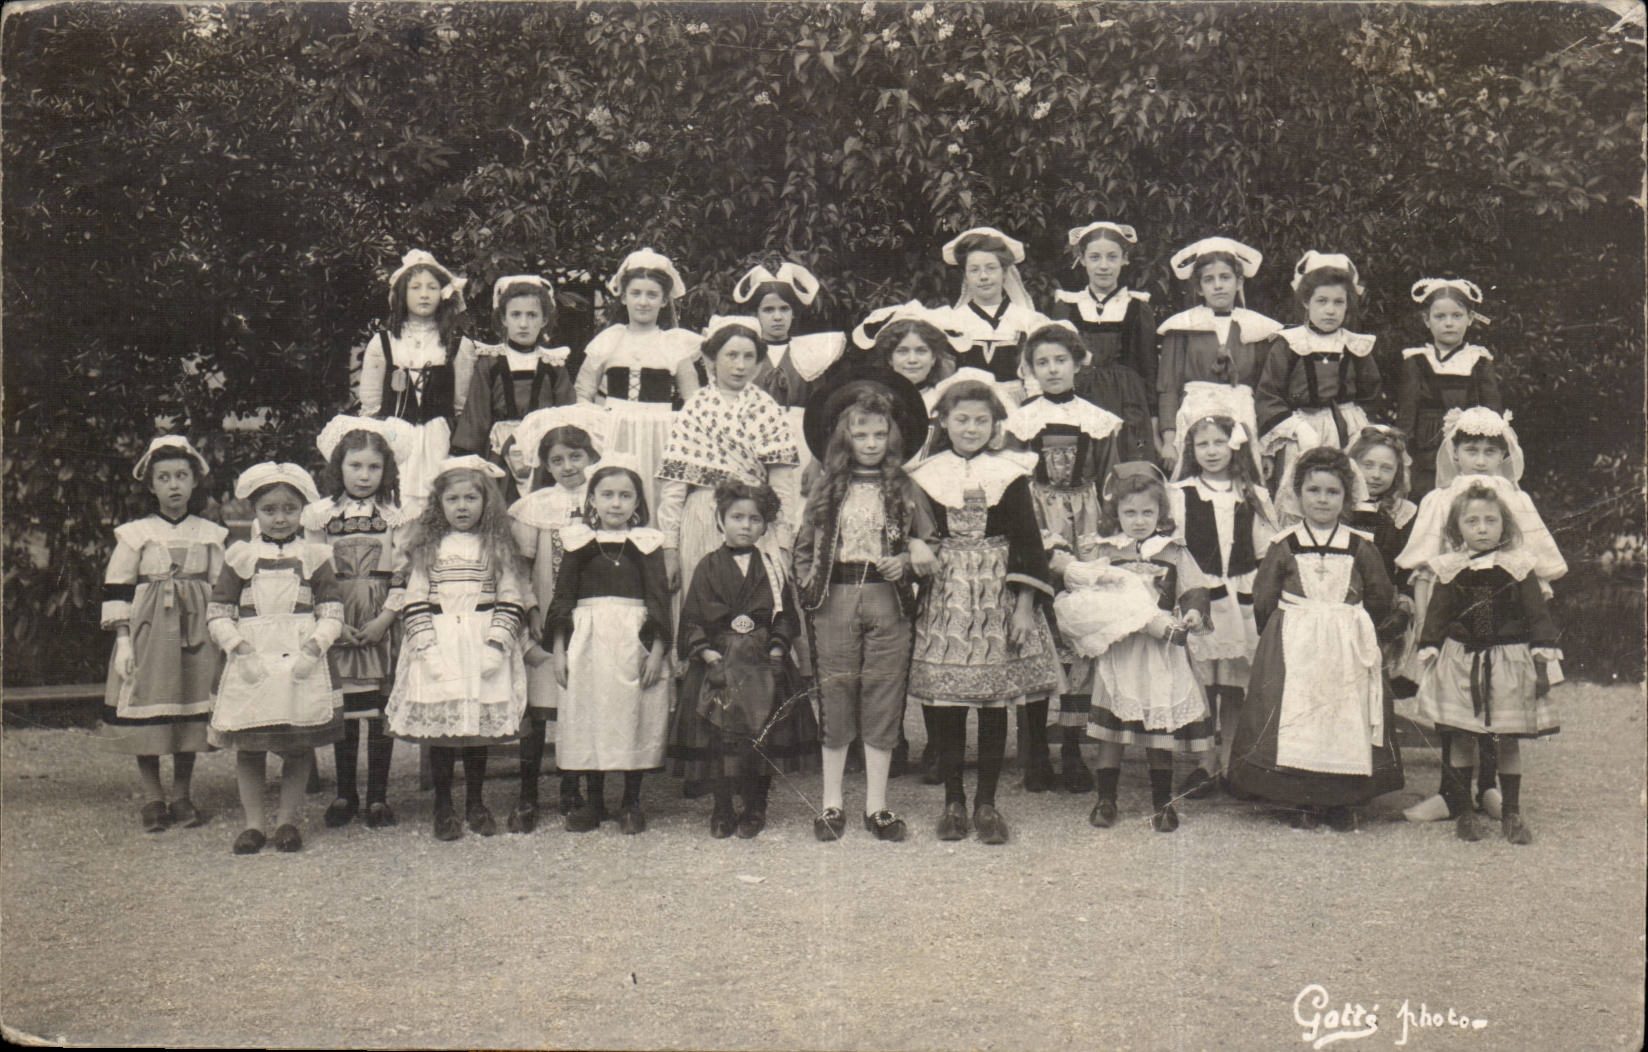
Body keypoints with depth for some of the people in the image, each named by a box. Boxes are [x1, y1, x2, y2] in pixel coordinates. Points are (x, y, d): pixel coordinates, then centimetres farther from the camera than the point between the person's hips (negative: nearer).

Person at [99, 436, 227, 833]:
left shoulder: (211, 535, 8)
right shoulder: (134, 534, 2)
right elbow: (117, 591, 0)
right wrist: (123, 642, -7)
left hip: (197, 633, 2)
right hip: (148, 634, -1)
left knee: (191, 715, 4)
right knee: (145, 715, 0)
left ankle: (181, 796, 16)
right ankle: (152, 798, 13)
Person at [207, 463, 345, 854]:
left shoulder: (314, 556, 6)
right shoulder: (240, 557, 7)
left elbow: (332, 612, 4)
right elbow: (218, 613, 6)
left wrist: (312, 650, -11)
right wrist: (242, 651, -8)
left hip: (302, 664, 0)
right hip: (252, 665, 0)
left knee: (299, 746, 3)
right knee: (248, 747, 3)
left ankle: (287, 820, 15)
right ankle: (252, 823, 13)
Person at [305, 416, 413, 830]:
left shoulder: (396, 517, 3)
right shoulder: (319, 515, 5)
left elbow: (403, 575, -1)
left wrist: (385, 618, -11)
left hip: (382, 625, -1)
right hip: (336, 624, 1)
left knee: (381, 709, 0)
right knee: (342, 707, 5)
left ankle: (378, 796, 8)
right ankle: (345, 793, 17)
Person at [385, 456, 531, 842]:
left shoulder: (499, 549, 5)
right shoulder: (428, 548, 6)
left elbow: (511, 601, 1)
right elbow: (415, 602, 1)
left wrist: (497, 644, -10)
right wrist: (427, 646, -9)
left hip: (484, 645, 0)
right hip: (438, 645, 0)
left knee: (481, 726, 4)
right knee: (439, 726, 0)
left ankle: (476, 804, 19)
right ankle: (443, 807, 13)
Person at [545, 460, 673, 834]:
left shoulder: (648, 543, 4)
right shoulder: (579, 541, 7)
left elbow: (659, 599, 1)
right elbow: (563, 596, 7)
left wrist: (657, 650, -7)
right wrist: (558, 648, 1)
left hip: (634, 641, -1)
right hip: (588, 639, 1)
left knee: (636, 718, 2)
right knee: (587, 717, 5)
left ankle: (631, 802, 15)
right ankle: (593, 800, 18)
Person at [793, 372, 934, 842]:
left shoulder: (903, 489, 7)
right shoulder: (827, 487, 8)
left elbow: (924, 549, 5)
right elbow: (804, 546, 9)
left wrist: (906, 562, -15)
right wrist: (810, 584, -3)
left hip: (887, 599, 0)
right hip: (835, 599, 0)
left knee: (883, 697, 3)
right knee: (835, 694, 3)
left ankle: (877, 804, 13)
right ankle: (832, 801, 15)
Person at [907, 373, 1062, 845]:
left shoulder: (1010, 473, 1)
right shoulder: (927, 474, 6)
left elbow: (1027, 542, -2)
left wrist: (1024, 606, -8)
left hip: (999, 594, -1)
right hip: (944, 596, 1)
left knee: (995, 704, 3)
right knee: (946, 703, 3)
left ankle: (987, 802, 15)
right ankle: (953, 801, 16)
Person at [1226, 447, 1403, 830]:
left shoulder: (1362, 547, 4)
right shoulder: (1283, 546, 1)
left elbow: (1380, 598, 9)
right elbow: (1264, 601, 2)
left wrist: (1352, 631, 7)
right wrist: (1283, 634, 1)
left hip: (1348, 651, 1)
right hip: (1293, 651, -1)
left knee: (1349, 718, 0)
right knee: (1295, 718, -4)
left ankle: (1342, 801, 12)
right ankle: (1302, 801, 7)